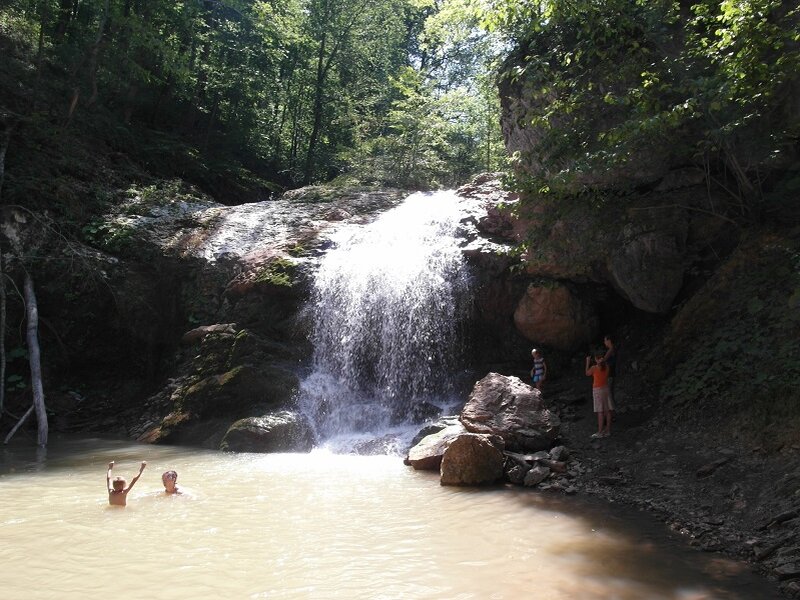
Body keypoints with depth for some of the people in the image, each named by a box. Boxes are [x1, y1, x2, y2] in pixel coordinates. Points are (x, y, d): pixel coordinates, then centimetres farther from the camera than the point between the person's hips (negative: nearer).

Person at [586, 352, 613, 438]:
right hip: (606, 389, 6)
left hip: (598, 390, -6)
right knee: (607, 410, 7)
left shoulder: (594, 368, -16)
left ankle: (600, 432, 0)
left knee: (600, 411, -4)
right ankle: (608, 430, 13)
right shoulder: (606, 366, -1)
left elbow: (587, 373, 4)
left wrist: (588, 362, 11)